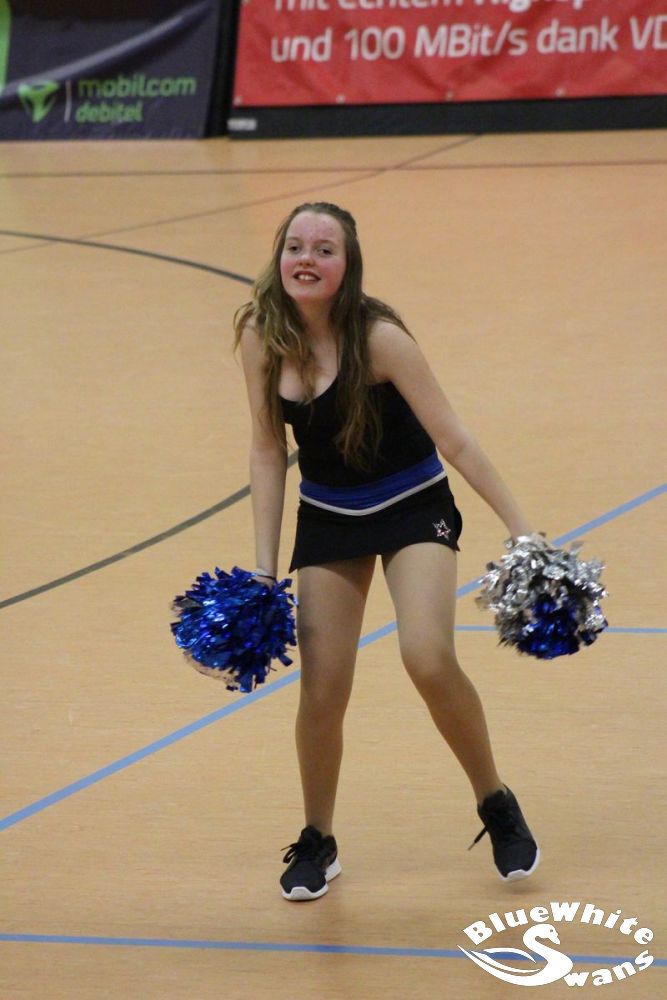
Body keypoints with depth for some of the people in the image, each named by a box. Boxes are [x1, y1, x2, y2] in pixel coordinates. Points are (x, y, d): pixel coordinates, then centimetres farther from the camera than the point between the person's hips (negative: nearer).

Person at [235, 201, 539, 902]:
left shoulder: (378, 338, -24)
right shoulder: (263, 336, -12)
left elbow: (452, 439, -20)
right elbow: (267, 451, -2)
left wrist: (520, 529, -21)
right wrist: (263, 568, -4)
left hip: (413, 508, -4)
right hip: (329, 520, 4)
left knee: (429, 660, -23)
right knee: (322, 691, -2)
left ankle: (497, 807, 0)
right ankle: (317, 843, 21)